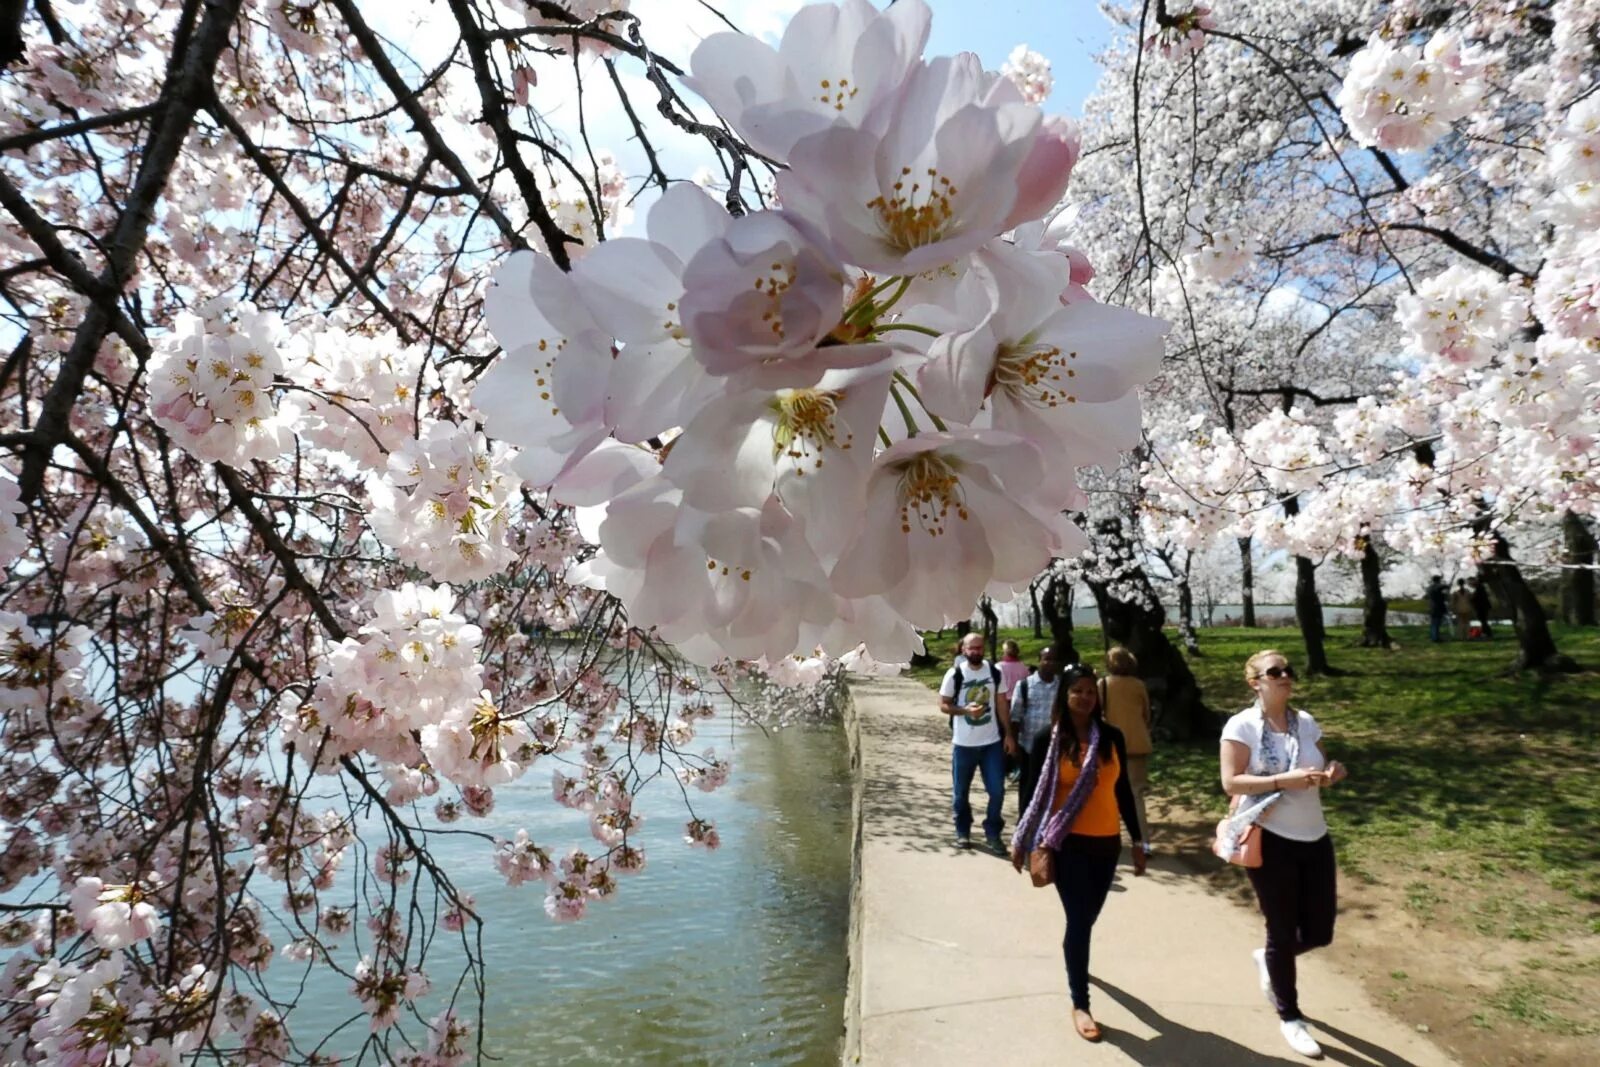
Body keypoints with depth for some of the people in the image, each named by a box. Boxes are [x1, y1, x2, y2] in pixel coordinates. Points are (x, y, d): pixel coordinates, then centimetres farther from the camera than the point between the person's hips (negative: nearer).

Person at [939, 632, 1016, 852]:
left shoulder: (995, 672, -1)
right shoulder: (954, 674, -8)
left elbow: (1001, 705, 6)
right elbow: (943, 705, -4)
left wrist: (1008, 734, 2)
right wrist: (965, 710, -20)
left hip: (992, 742, 1)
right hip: (964, 743, -1)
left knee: (997, 790, 0)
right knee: (960, 792, 10)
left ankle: (993, 833, 18)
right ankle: (962, 832, 28)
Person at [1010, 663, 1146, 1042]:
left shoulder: (1111, 736, 0)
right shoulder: (1050, 739, -8)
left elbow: (1122, 791, 7)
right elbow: (1037, 794, -2)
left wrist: (1137, 841, 8)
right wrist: (1021, 841, 0)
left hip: (1106, 843, 3)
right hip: (1067, 843, -3)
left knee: (1087, 917, 16)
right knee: (1079, 920, -2)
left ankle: (1072, 952, 49)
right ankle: (1080, 1004, 14)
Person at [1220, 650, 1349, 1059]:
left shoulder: (1306, 722, 4)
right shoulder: (1242, 725, -13)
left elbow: (1319, 774, 13)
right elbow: (1231, 783, -17)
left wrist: (1331, 774, -10)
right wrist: (1283, 780, -27)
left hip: (1314, 838, 5)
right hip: (1270, 840, -5)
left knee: (1320, 931, 11)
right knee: (1283, 933, 7)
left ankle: (1269, 960, 43)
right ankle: (1290, 1018, 29)